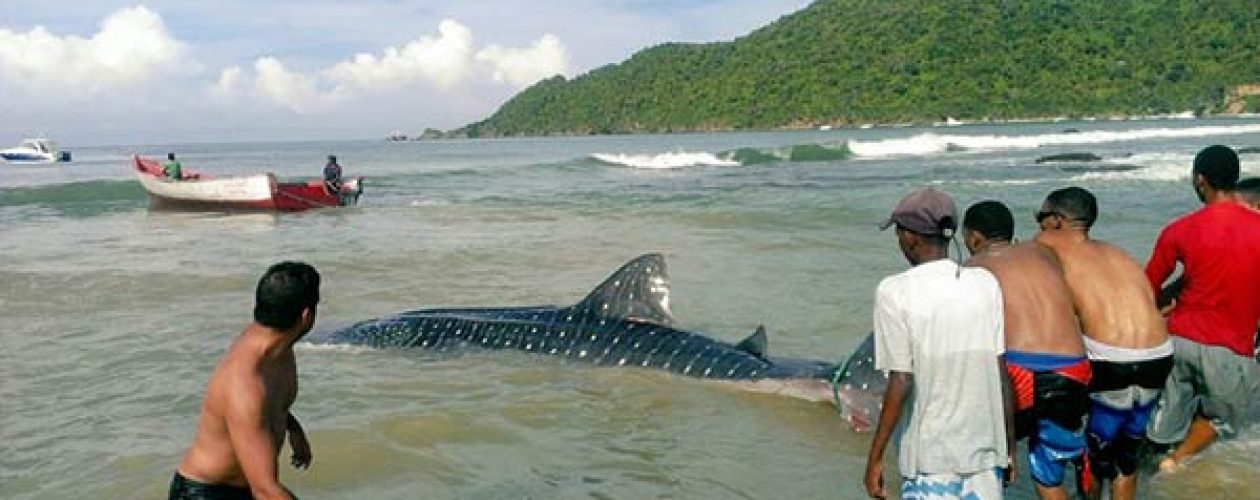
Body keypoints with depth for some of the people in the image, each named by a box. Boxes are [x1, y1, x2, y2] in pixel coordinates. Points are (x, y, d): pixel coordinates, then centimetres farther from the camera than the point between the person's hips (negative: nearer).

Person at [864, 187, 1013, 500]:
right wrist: (1009, 442, 13)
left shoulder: (894, 292, -12)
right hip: (985, 448, 4)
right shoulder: (986, 284, 0)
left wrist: (875, 457, -7)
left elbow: (901, 383, -15)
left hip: (931, 454, -4)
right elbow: (1002, 370, 2)